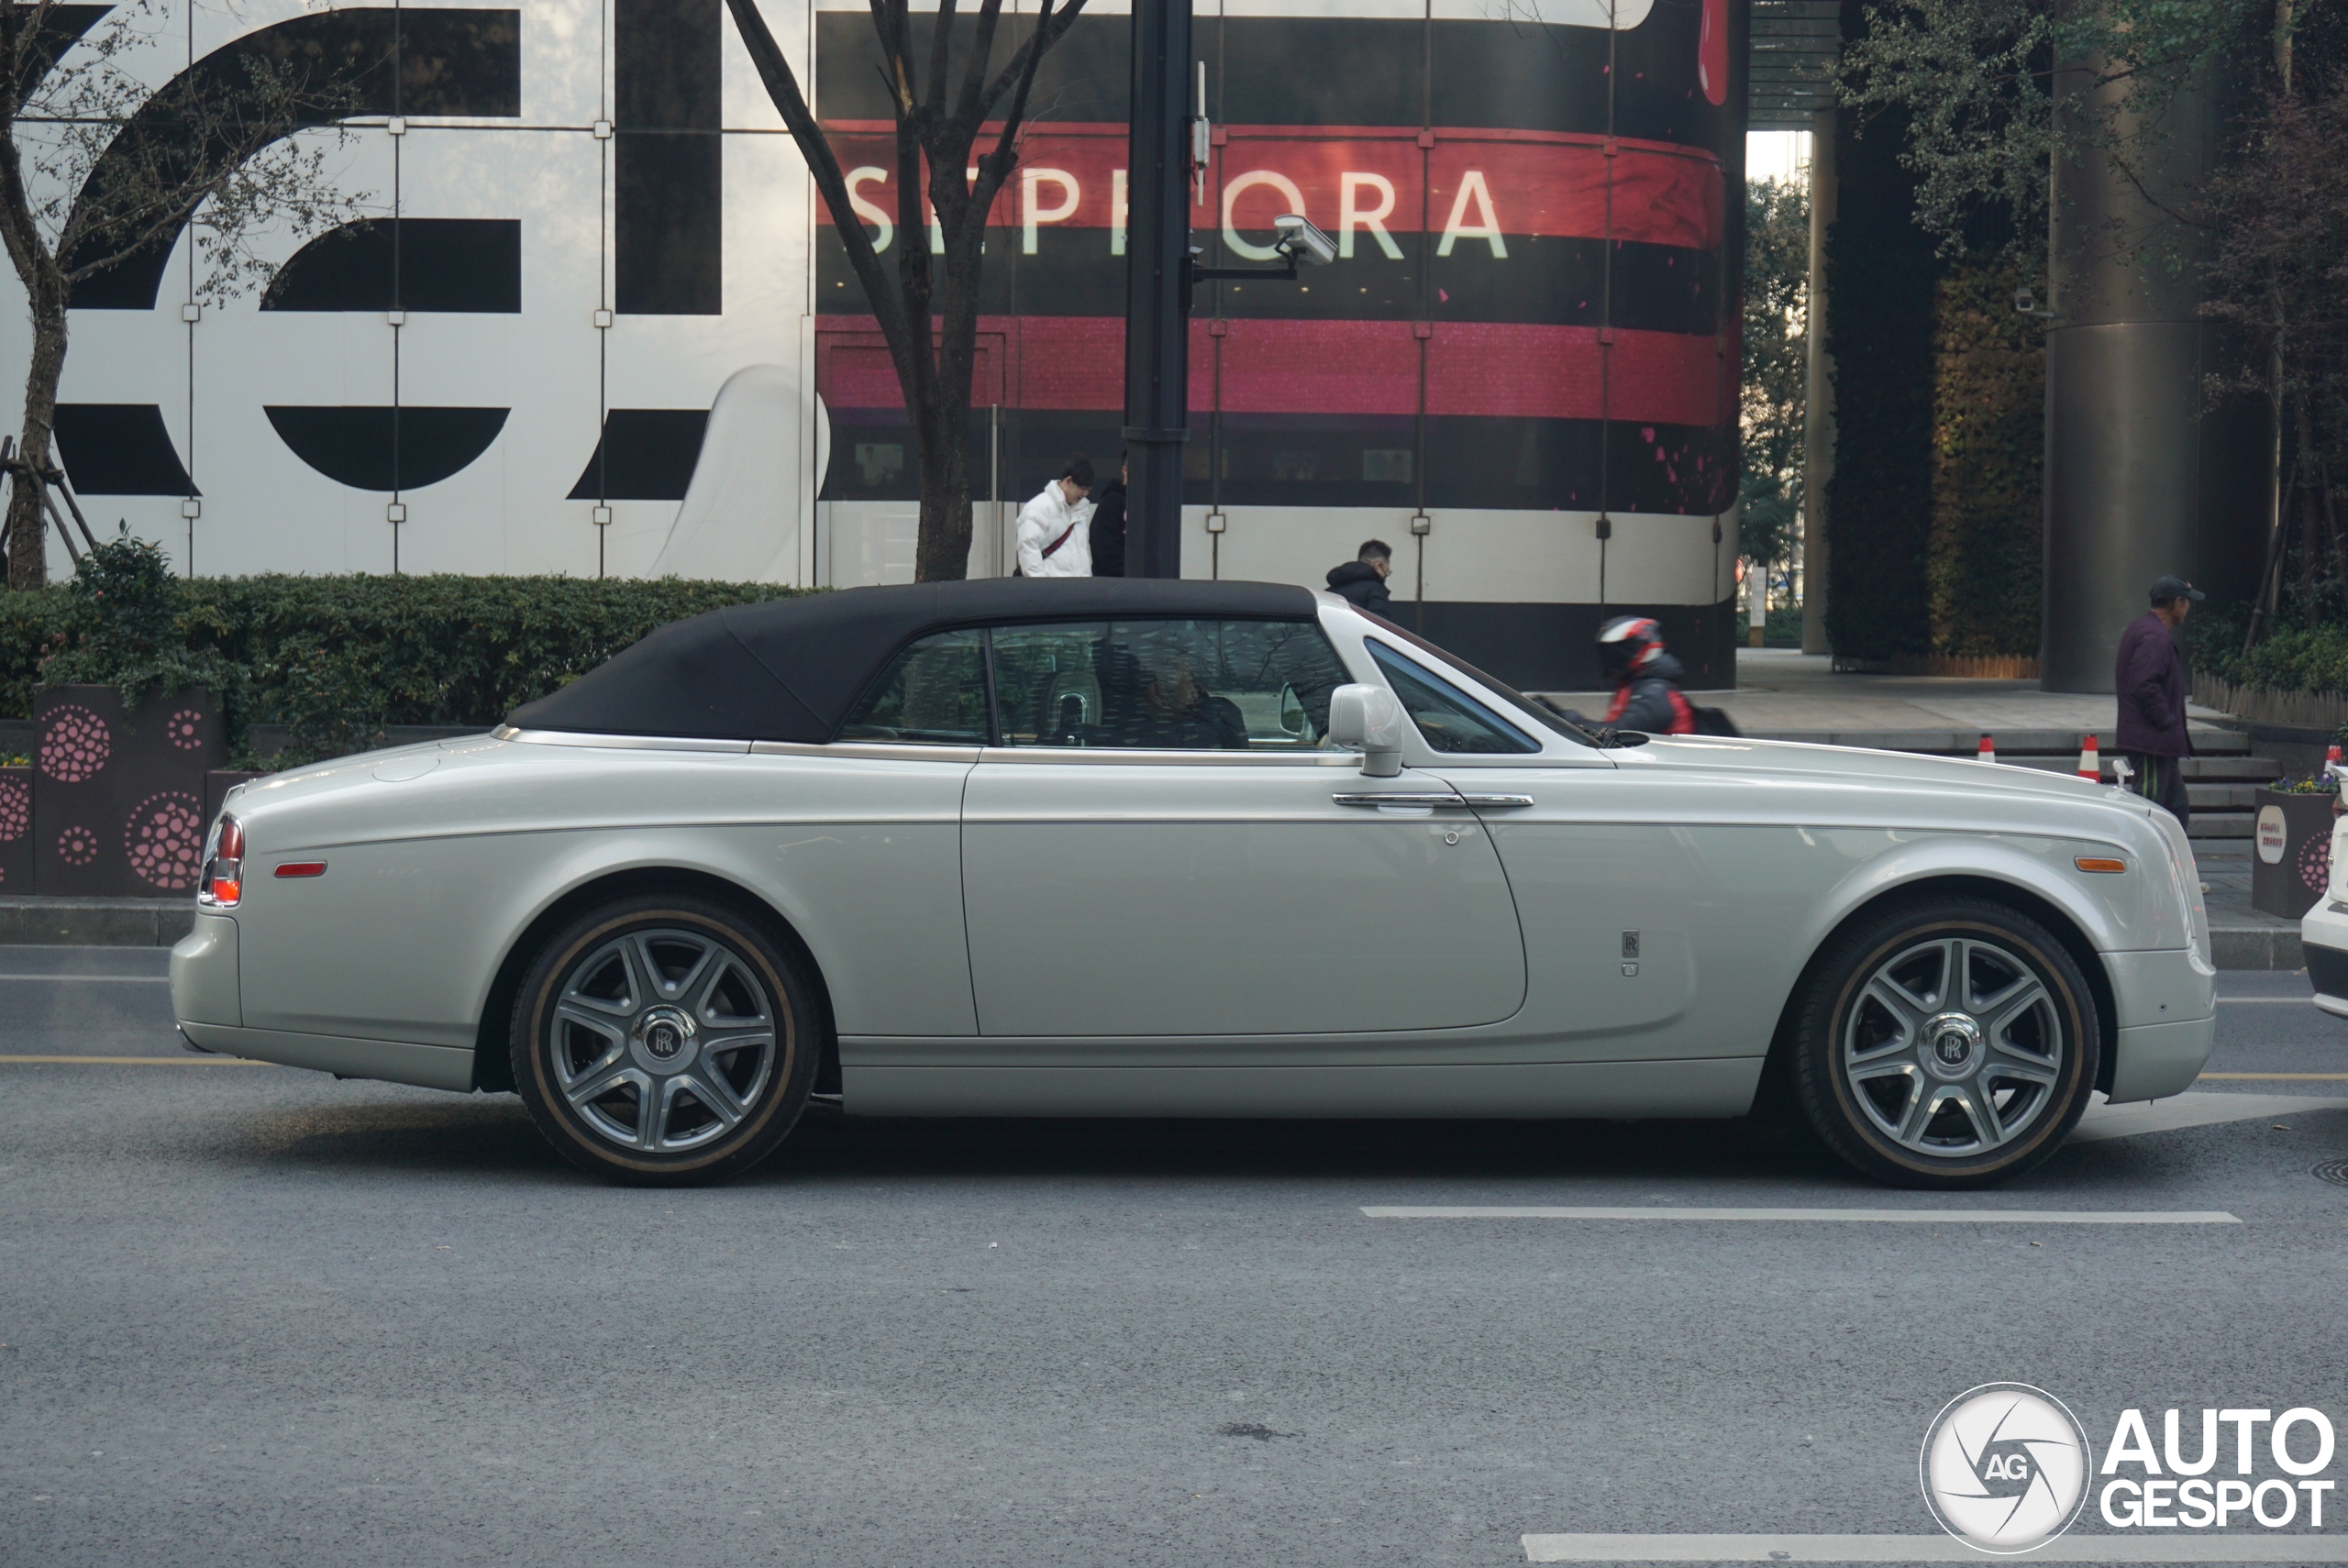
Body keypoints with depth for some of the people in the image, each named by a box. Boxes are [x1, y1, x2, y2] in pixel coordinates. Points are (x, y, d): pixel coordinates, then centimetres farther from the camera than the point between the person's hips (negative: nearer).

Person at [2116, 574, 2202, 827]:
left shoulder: (2139, 628, 17)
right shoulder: (2156, 637, -17)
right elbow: (2145, 686, -27)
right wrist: (2167, 721, -17)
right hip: (2153, 740, -11)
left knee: (2177, 807, 15)